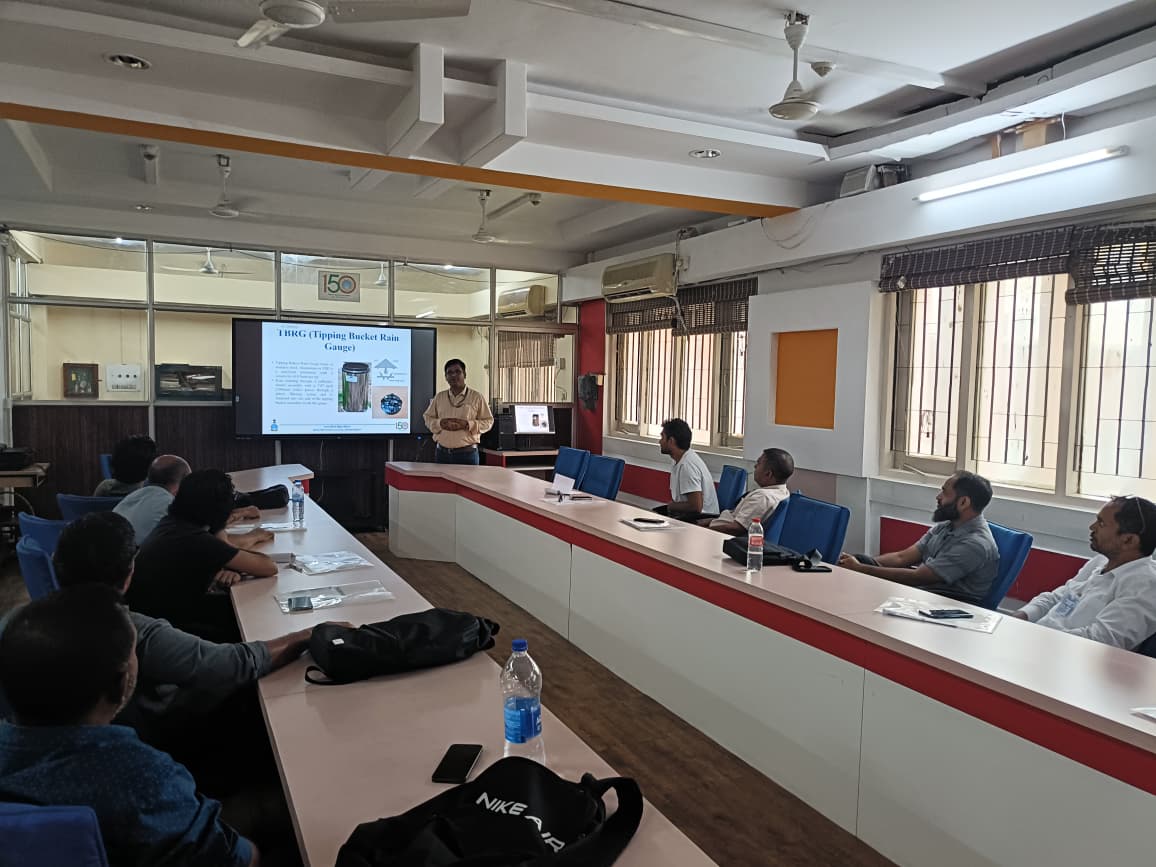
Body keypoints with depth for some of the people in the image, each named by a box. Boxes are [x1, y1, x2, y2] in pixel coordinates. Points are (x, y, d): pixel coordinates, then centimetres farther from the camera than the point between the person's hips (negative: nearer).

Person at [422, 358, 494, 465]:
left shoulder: (476, 397, 2)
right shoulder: (439, 397, 12)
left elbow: (488, 421, 0)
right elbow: (428, 417, 15)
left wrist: (467, 424, -15)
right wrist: (440, 423, -6)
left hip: (467, 453, -3)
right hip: (443, 453, 3)